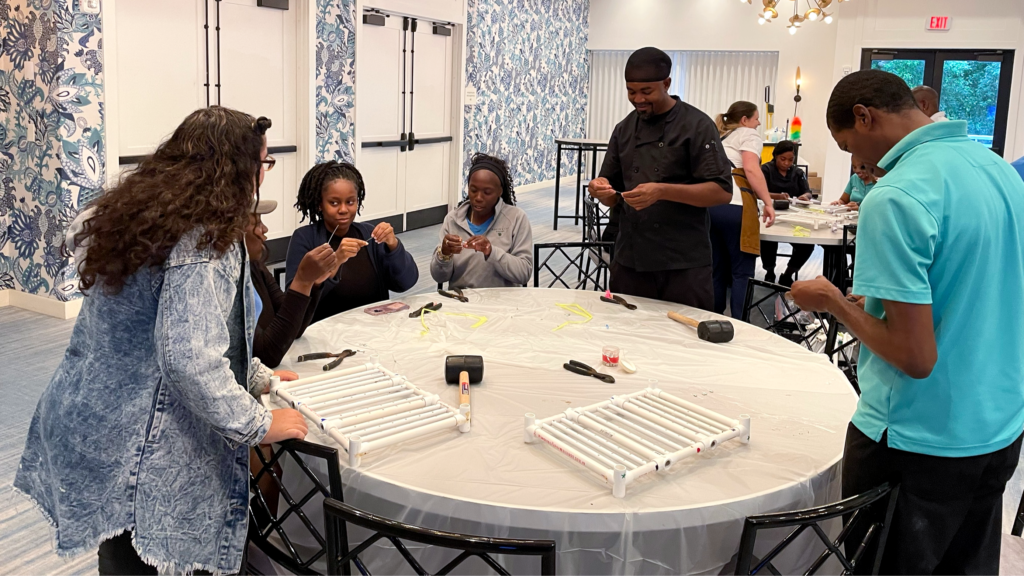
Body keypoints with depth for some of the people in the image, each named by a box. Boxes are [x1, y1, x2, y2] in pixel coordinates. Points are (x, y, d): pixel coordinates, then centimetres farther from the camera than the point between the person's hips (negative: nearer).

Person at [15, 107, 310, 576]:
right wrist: (258, 425, -19)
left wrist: (259, 376, 22)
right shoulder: (203, 242, -21)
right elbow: (190, 357, -30)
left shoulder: (150, 216, 9)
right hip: (131, 445, -9)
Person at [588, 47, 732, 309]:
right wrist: (602, 190, -9)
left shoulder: (697, 125, -5)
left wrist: (663, 191, -23)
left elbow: (722, 192, -11)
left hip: (684, 262, -4)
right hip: (630, 259, 5)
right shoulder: (624, 129, 11)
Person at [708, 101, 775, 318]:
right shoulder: (748, 134, 7)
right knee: (741, 272, -4)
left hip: (710, 205, 7)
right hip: (734, 206, -7)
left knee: (718, 271, 11)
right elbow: (751, 169, -9)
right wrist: (768, 202, -10)